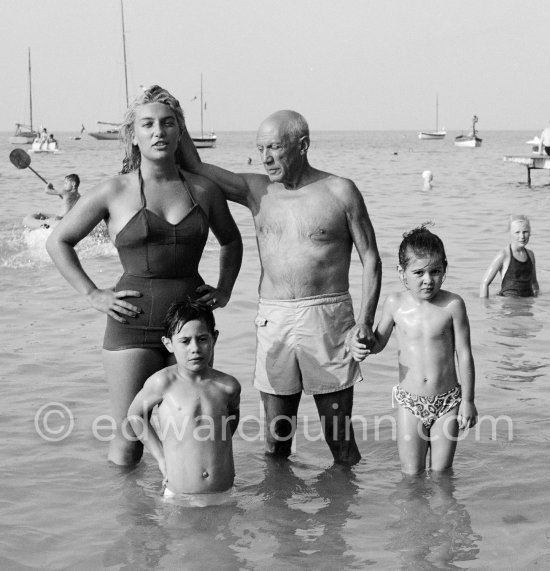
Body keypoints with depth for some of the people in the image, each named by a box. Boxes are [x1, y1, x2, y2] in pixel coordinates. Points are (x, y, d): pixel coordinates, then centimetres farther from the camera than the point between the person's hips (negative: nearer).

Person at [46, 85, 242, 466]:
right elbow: (58, 241, 8)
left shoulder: (204, 191, 6)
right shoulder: (114, 193, -2)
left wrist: (224, 290, 12)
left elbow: (231, 241, 26)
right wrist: (93, 295, 0)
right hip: (134, 326, -3)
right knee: (128, 441, -2)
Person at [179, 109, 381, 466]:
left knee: (340, 436, 2)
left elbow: (371, 258, 0)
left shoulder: (340, 192, -2)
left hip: (328, 318, -3)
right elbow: (195, 167, 6)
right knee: (276, 437, 8)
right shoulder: (257, 190, 8)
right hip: (273, 319, 3)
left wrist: (366, 322, -9)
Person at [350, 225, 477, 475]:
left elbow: (464, 354, -5)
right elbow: (379, 340, 12)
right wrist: (362, 347, -12)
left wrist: (468, 400, -3)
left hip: (447, 401, -1)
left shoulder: (452, 305, -10)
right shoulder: (395, 304, -5)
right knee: (411, 474, 3)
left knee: (441, 473, 8)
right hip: (410, 401, 1)